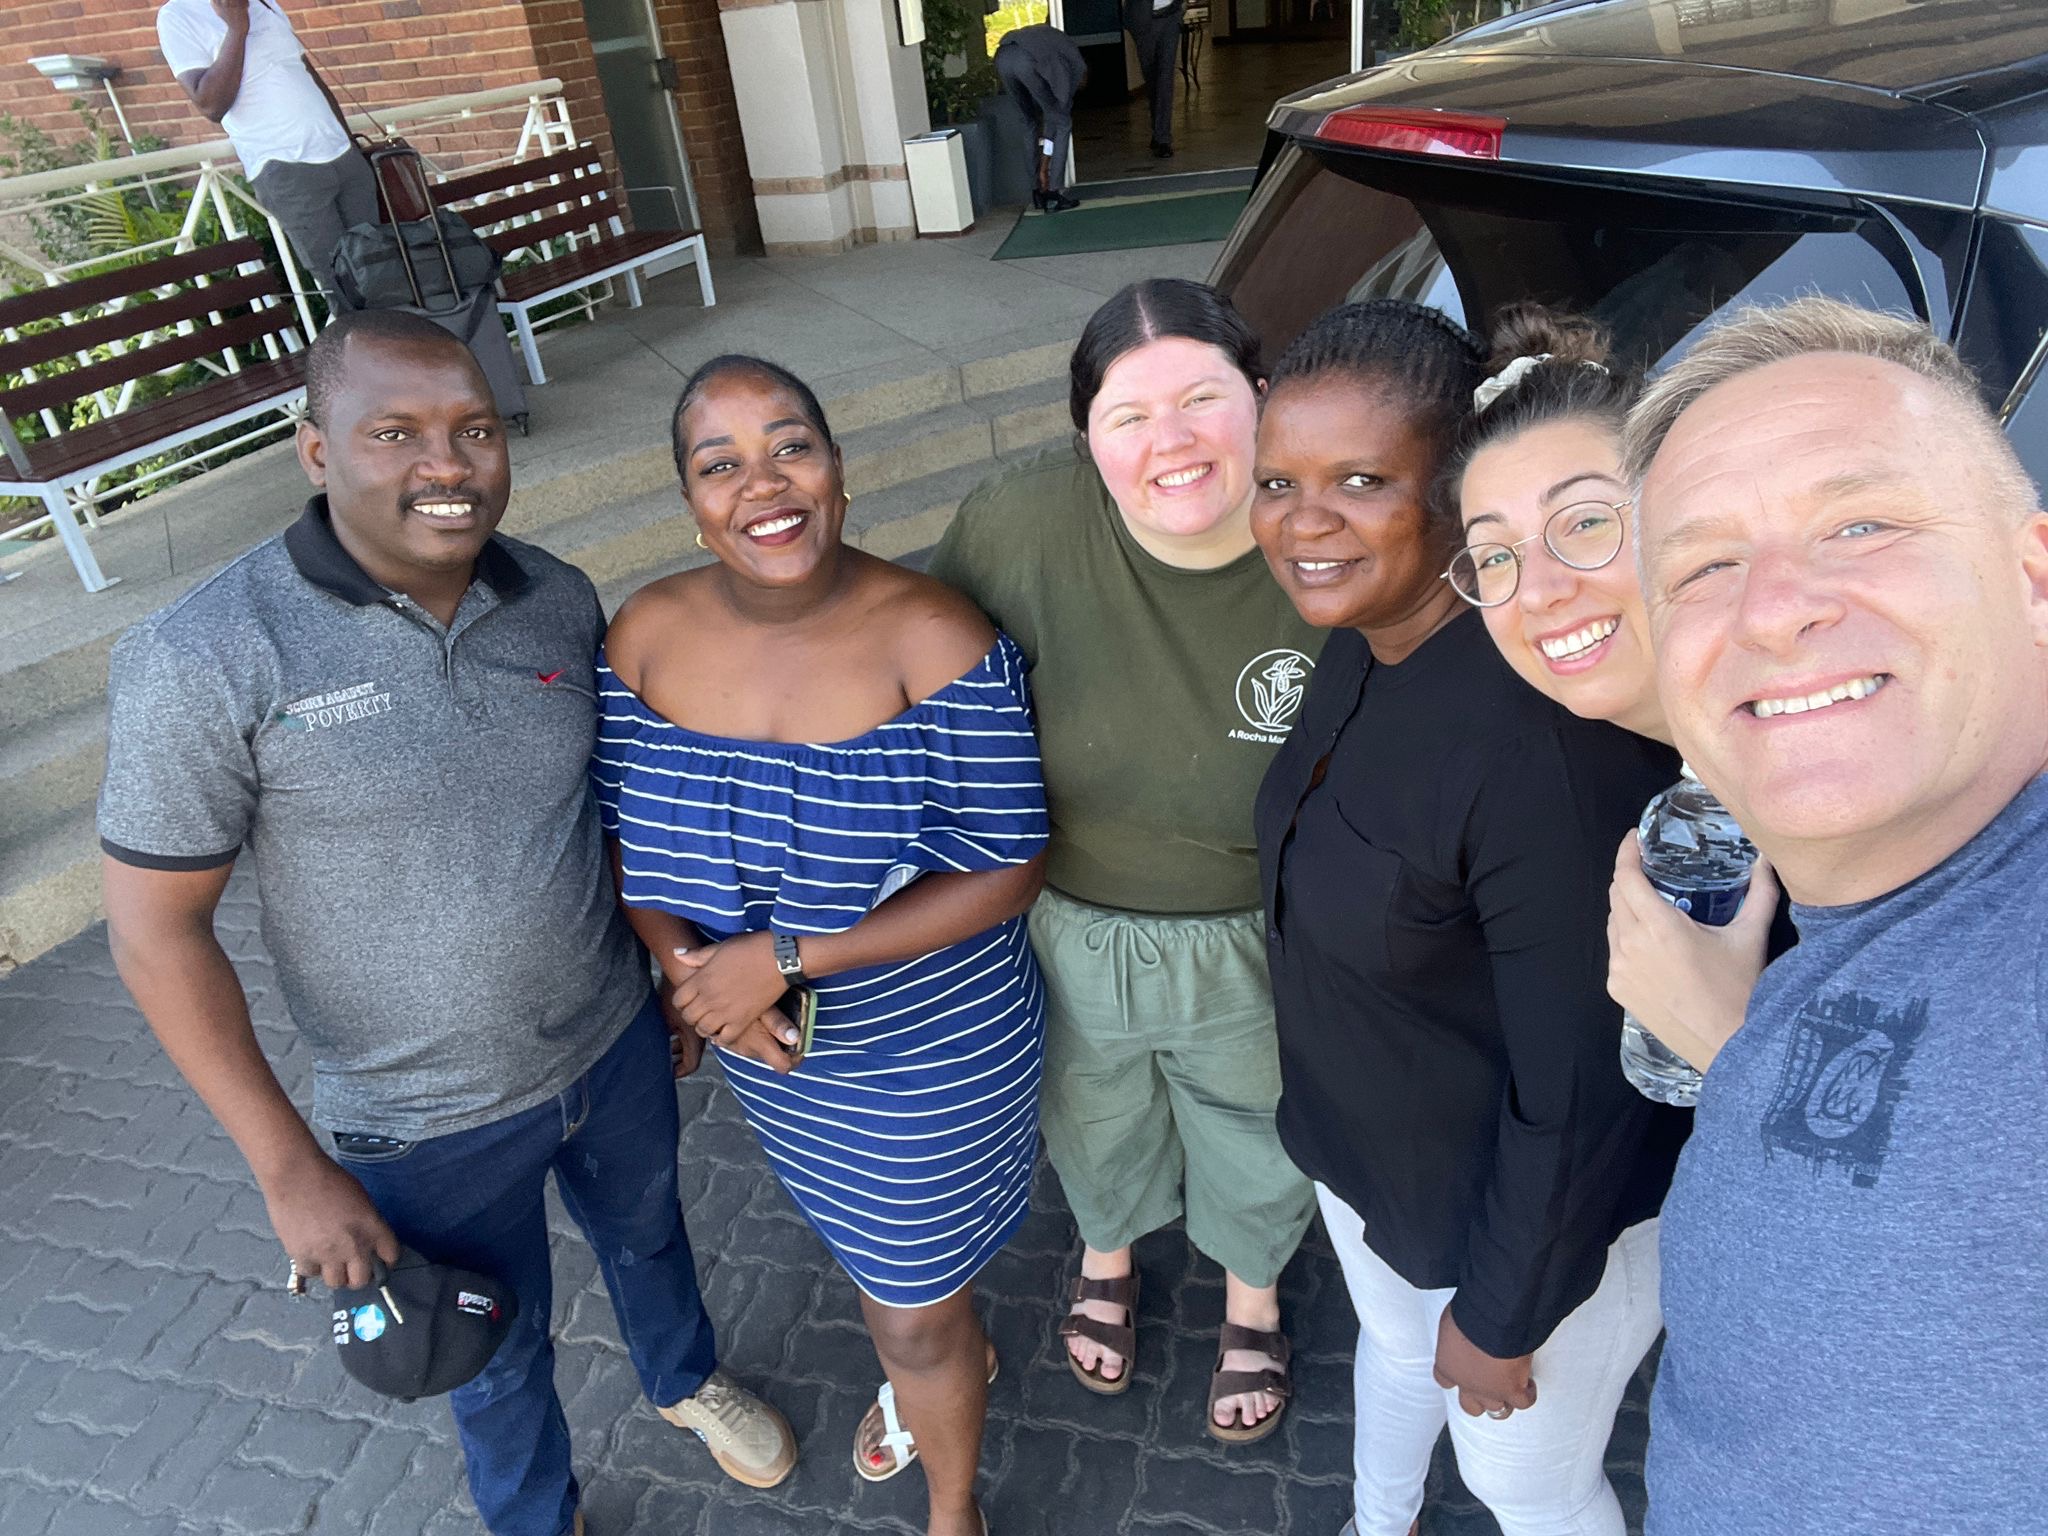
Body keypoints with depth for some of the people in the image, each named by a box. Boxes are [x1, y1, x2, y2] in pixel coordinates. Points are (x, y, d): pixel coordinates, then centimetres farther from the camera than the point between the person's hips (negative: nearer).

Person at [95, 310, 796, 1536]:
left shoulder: (559, 598, -10)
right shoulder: (201, 661, -23)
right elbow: (158, 928, -16)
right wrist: (292, 1171, -14)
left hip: (619, 1042, 4)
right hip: (431, 1120, -3)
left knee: (647, 1228, 31)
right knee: (500, 1349, 23)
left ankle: (686, 1378, 64)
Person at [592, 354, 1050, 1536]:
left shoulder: (931, 636, -25)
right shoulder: (647, 635, -11)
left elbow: (1005, 874, -23)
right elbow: (621, 836, -1)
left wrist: (784, 956, -25)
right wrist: (686, 963, -19)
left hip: (931, 1045, -4)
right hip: (769, 1047, 5)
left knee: (917, 1320, 15)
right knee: (867, 1242, 31)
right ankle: (954, 1353, 67)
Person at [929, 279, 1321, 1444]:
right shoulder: (1022, 522, -25)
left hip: (1256, 942, -1)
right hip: (1072, 924, 1)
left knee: (1255, 1140, 28)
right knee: (1096, 1123, 31)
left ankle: (1254, 1299, 64)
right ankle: (1108, 1257, 68)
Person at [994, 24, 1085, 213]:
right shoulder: (1076, 63, 22)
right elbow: (1057, 117, 15)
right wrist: (1044, 167, 16)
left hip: (1002, 58, 6)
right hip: (1028, 62, -6)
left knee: (1033, 121, 24)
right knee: (1062, 124, 12)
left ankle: (1038, 191, 22)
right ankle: (1053, 194, 8)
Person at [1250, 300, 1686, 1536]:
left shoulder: (1548, 733, -37)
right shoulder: (1362, 645, -10)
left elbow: (1583, 1089, -28)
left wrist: (1502, 1315, -14)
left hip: (1535, 1214, -7)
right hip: (1363, 1146, 8)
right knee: (1395, 1342, 34)